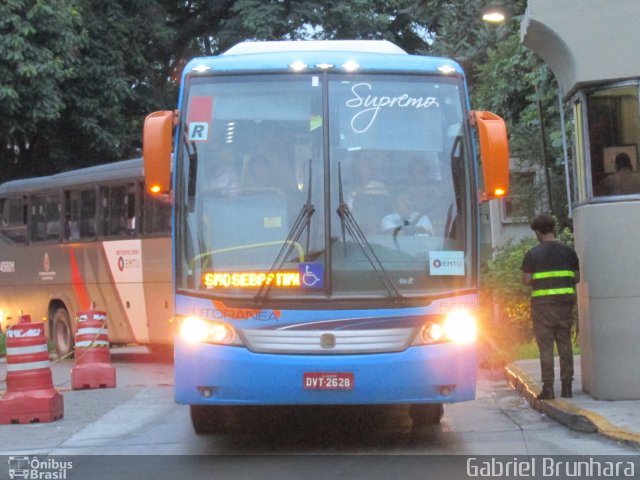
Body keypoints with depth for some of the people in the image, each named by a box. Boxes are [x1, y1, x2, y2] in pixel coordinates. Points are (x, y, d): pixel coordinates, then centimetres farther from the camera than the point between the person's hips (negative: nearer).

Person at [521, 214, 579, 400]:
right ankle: (567, 386, 10)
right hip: (565, 302, 3)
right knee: (565, 344, 10)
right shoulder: (568, 251, 4)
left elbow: (526, 280, -7)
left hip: (542, 304, -3)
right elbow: (577, 277, 8)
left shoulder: (533, 254, -5)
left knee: (546, 346, 1)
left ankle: (548, 387, -2)